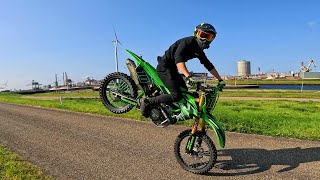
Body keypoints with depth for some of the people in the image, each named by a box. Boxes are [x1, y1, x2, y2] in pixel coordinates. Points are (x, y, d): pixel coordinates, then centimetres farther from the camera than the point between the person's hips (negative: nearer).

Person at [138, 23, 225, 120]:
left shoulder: (199, 51, 11)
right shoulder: (188, 41, -17)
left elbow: (209, 65, 17)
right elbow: (178, 59, -33)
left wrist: (220, 80, 14)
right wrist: (188, 76, -46)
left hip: (173, 69, 10)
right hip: (164, 67, -10)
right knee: (177, 96, -19)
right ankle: (146, 101, -12)